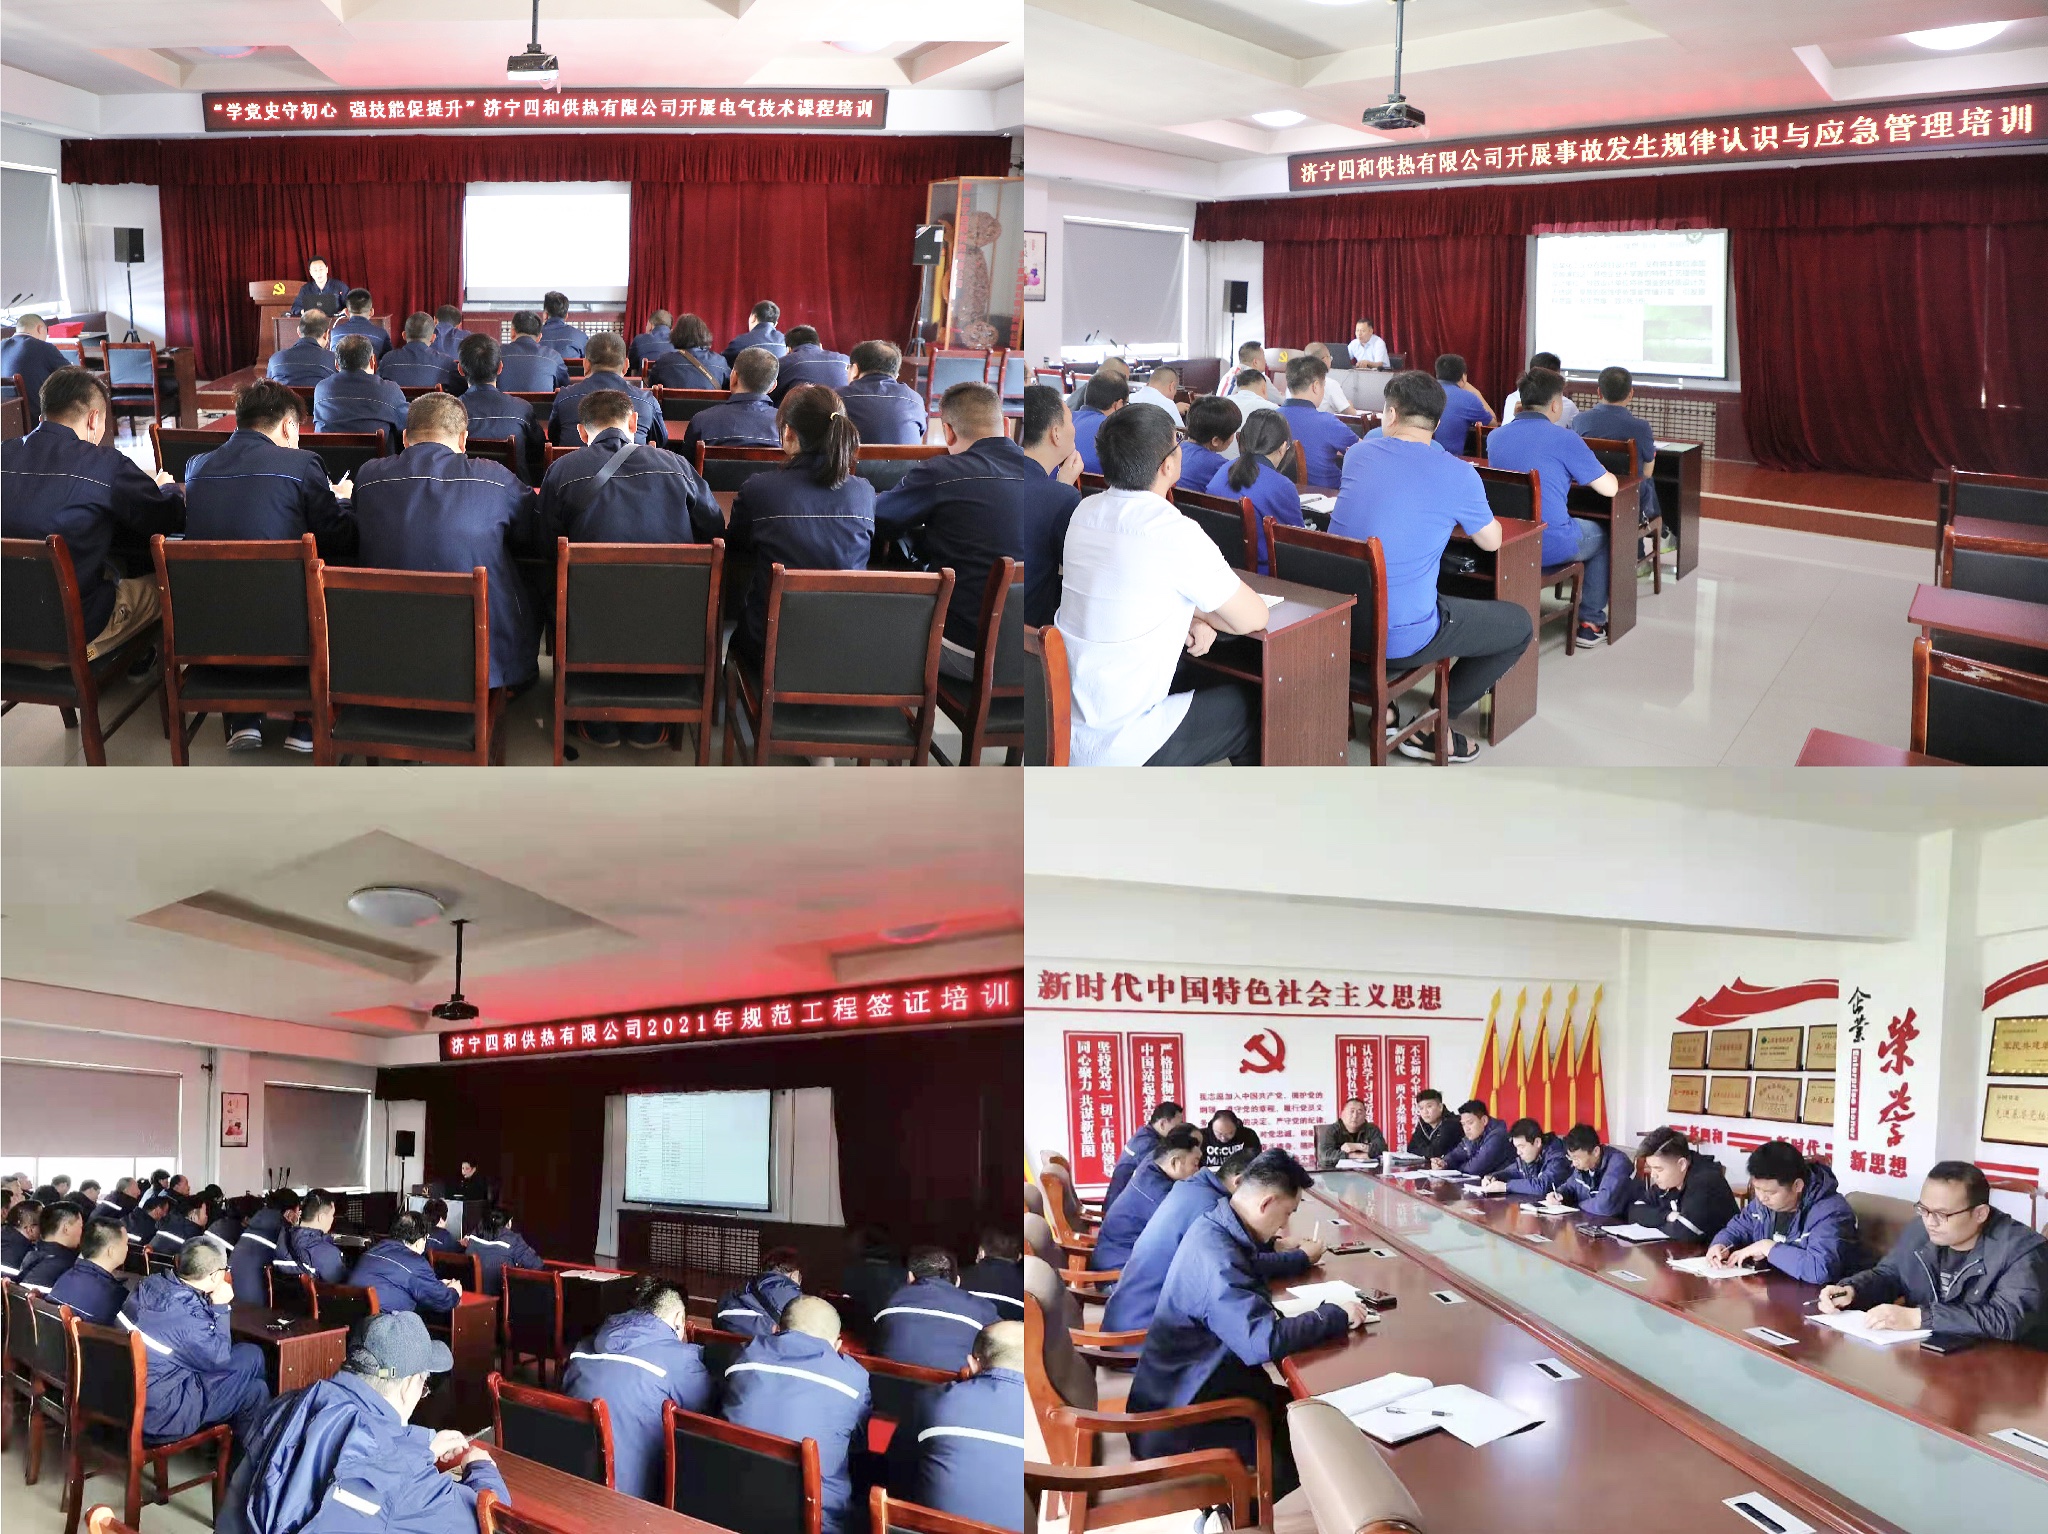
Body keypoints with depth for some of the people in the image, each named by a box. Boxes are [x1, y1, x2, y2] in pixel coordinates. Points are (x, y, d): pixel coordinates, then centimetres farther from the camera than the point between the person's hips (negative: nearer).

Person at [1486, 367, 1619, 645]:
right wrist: (1597, 473, 17)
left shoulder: (1494, 436, 4)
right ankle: (1590, 621, 26)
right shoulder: (1565, 439, -12)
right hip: (1551, 546, -5)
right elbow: (1609, 488, -5)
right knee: (1602, 536, 26)